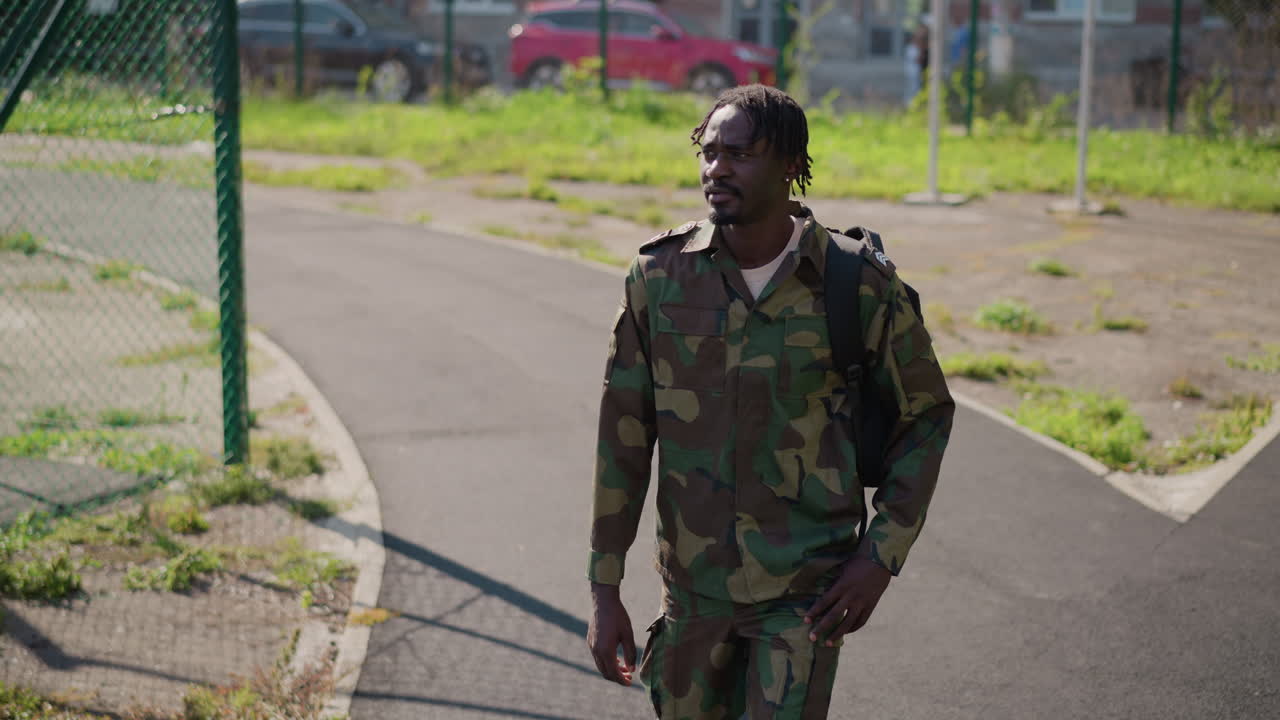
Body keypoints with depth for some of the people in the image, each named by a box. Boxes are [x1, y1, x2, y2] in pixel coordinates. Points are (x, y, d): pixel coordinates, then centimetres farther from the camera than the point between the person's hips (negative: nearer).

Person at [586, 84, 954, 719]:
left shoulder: (860, 285, -10)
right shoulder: (660, 276, -5)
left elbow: (926, 412, 3)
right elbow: (623, 435, 0)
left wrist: (883, 552, -6)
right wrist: (604, 589, 0)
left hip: (806, 589, -2)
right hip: (694, 582, 3)